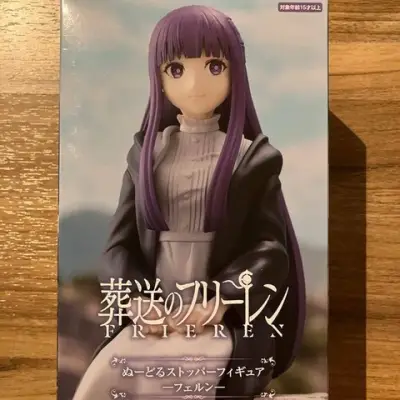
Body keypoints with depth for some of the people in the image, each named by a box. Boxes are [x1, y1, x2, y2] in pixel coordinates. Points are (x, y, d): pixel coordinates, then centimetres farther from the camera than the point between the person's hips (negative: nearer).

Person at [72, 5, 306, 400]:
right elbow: (120, 243, 5)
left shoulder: (253, 159, 3)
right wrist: (139, 301, -12)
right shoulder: (146, 154, 10)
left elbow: (270, 247, -4)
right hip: (155, 315, 3)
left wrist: (222, 301, -18)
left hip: (225, 320, -2)